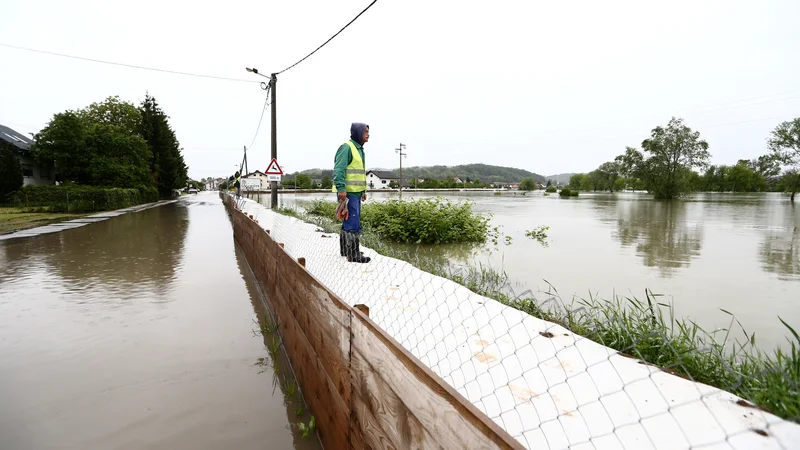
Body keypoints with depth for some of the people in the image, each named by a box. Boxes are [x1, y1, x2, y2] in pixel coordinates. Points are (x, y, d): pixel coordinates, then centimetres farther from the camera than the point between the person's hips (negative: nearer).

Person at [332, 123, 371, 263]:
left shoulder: (359, 149, 20)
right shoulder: (347, 147, -11)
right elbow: (339, 170, -19)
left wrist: (363, 190, 23)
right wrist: (341, 188, -27)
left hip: (356, 192, 10)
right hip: (347, 192, -10)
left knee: (348, 222, 17)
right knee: (353, 224, -10)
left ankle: (345, 249, 28)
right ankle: (354, 254, -5)